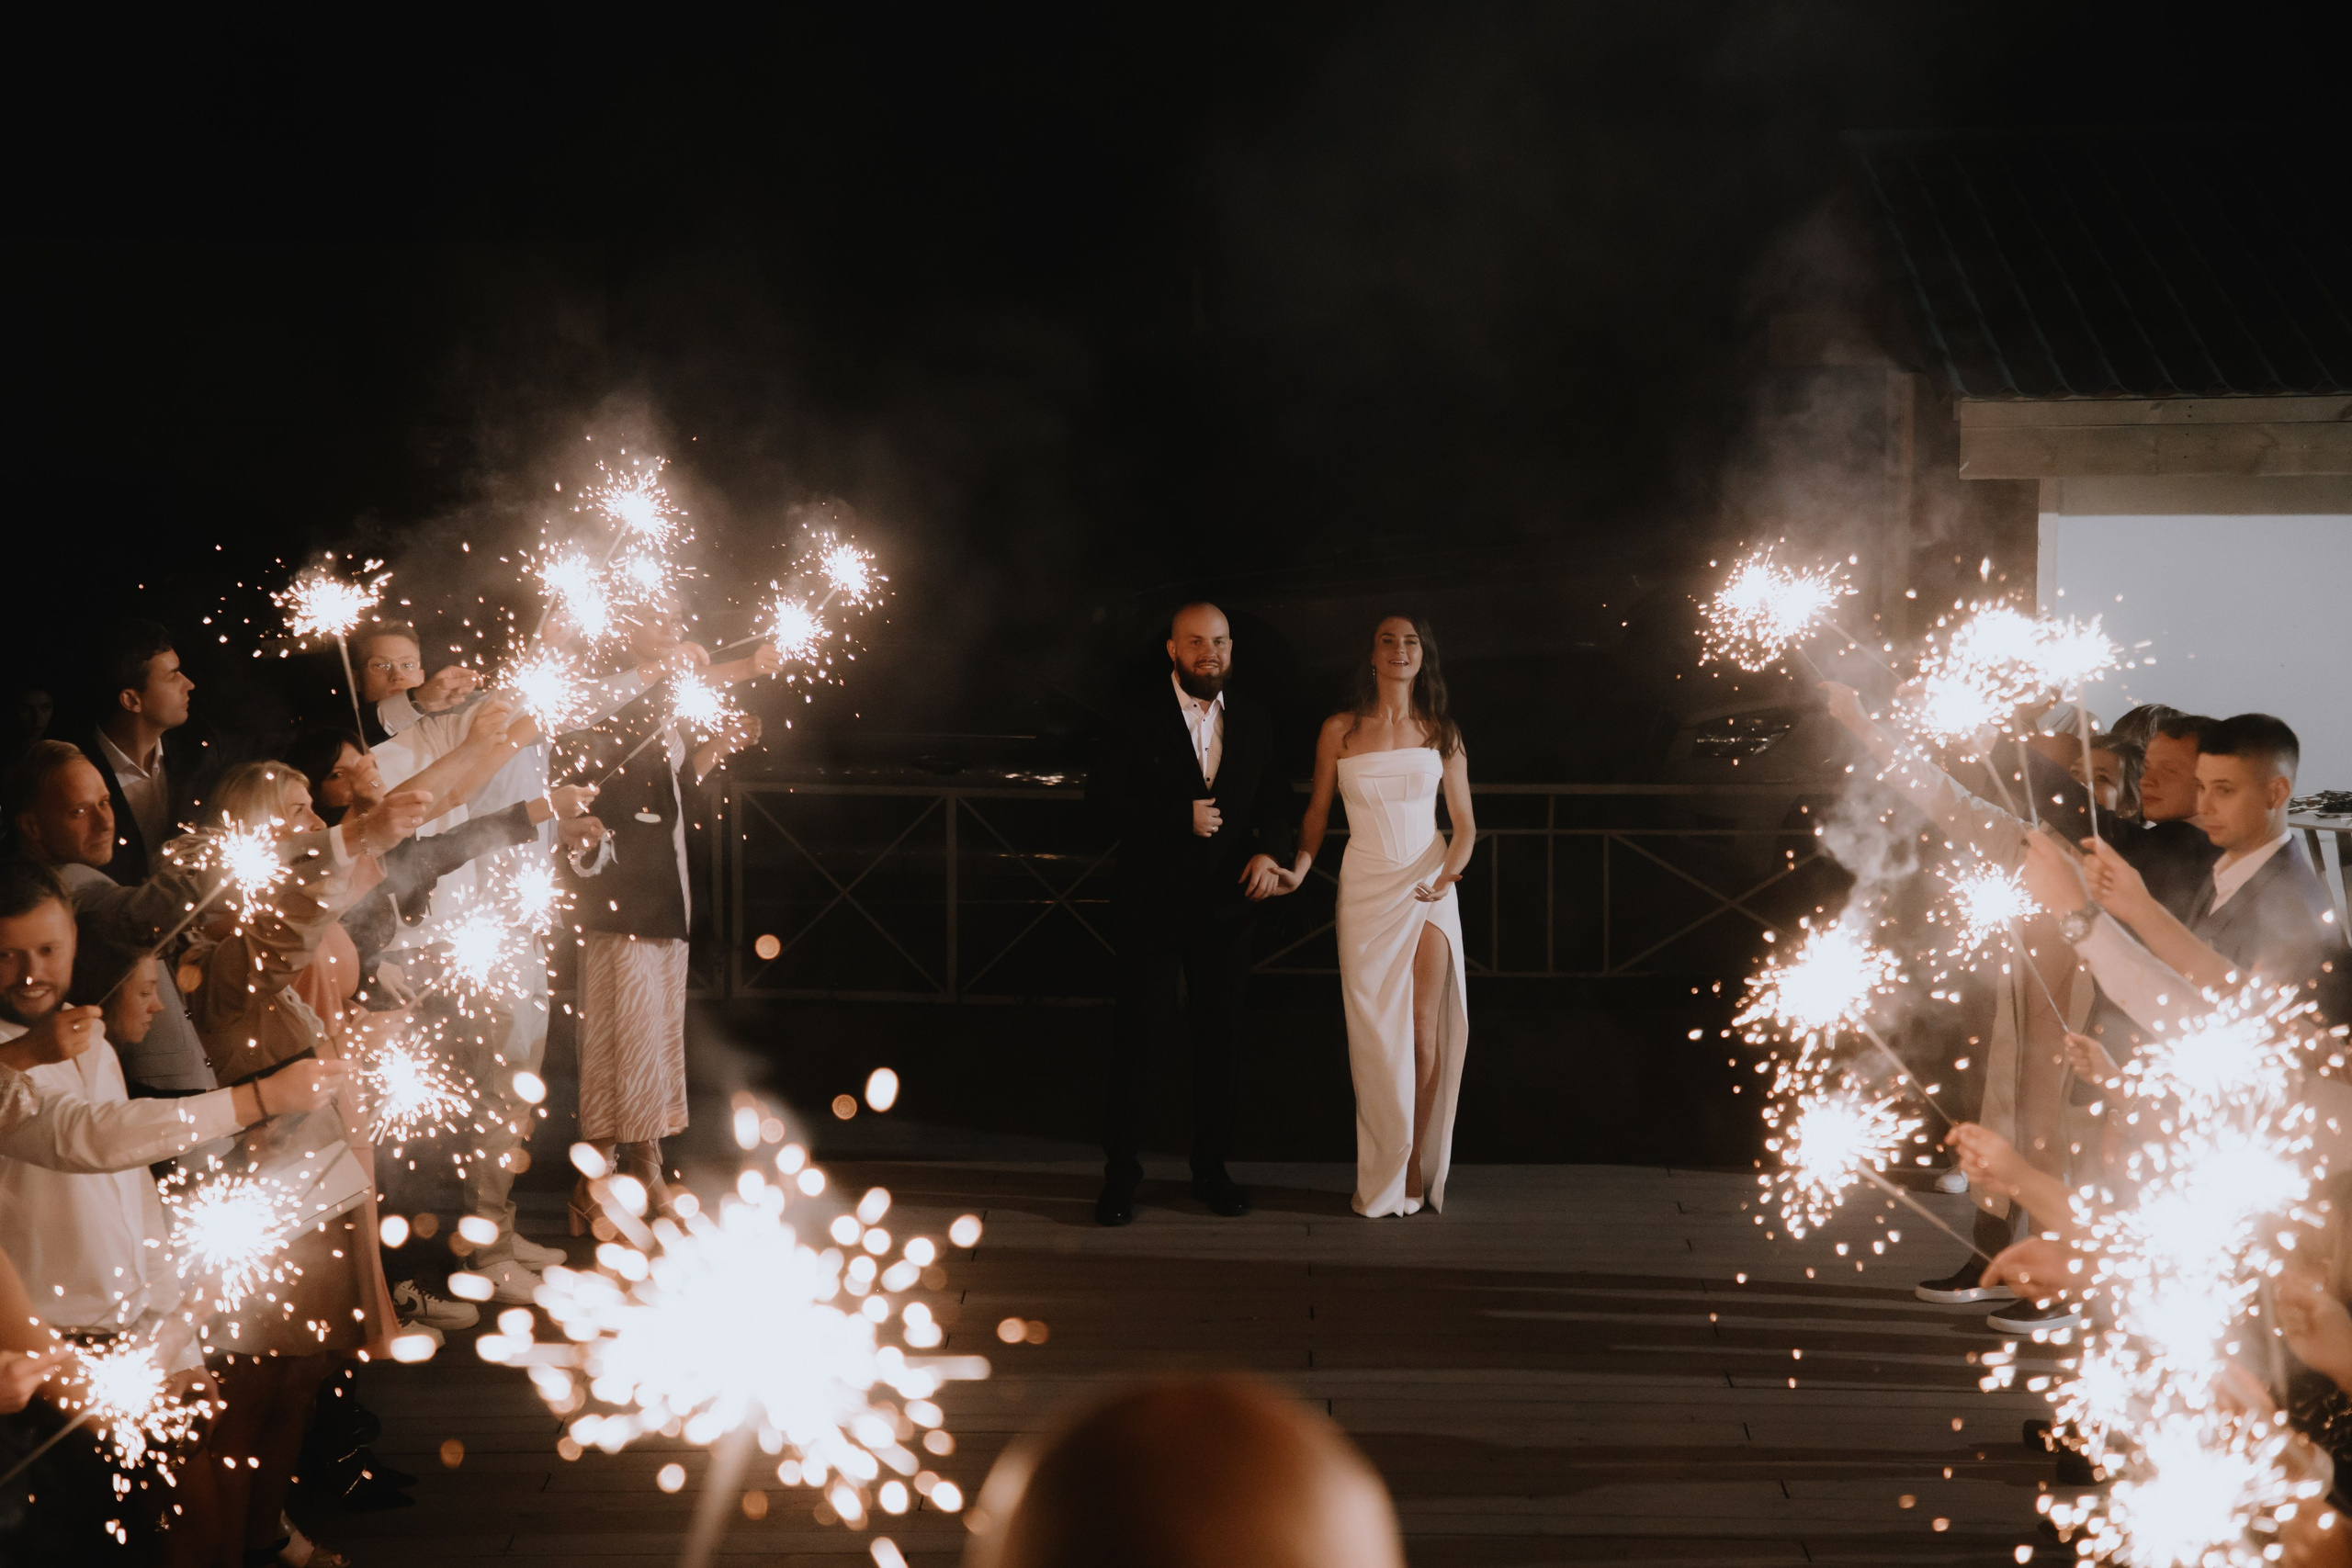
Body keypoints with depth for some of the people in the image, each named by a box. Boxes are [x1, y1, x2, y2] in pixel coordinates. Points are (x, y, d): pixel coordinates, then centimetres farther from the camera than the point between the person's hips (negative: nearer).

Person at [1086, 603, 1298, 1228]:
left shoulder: (1254, 721, 9)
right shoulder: (1137, 717, -3)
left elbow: (1274, 798, 14)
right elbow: (1103, 798, -9)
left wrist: (1267, 850, -7)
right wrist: (1182, 817, -17)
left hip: (1225, 907, 4)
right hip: (1153, 906, -4)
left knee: (1220, 1040, 9)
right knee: (1138, 1036, -2)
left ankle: (1212, 1170, 21)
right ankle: (1120, 1175, 7)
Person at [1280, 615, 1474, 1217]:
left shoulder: (1440, 733, 6)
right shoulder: (1340, 730, 4)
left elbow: (1464, 825, 5)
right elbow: (1317, 813, 8)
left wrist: (1446, 876, -12)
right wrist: (1297, 870, -9)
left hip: (1428, 888, 0)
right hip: (1365, 888, 0)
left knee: (1424, 1030, -6)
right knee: (1375, 1032, -2)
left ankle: (1417, 1169, 2)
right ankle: (1383, 1174, 6)